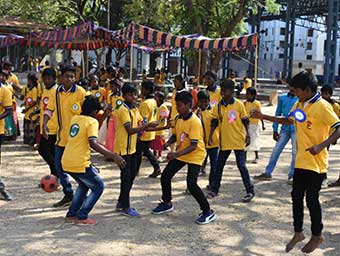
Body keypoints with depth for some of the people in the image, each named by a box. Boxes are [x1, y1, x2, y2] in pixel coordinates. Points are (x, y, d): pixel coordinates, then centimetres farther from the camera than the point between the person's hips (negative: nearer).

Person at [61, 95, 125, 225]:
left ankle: (71, 214, 25)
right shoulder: (92, 121, -10)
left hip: (66, 162, 8)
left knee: (84, 185, 29)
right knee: (98, 187, 11)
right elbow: (93, 143, -24)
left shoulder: (75, 118, 12)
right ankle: (82, 216, 5)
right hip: (80, 164, -8)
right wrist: (114, 156, -27)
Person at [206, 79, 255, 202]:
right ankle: (214, 189, 23)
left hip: (238, 140, -4)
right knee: (219, 165, 11)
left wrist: (247, 134, -8)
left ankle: (250, 191, 6)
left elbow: (245, 121, 0)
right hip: (224, 140, 4)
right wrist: (210, 136, 1)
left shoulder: (239, 105, -6)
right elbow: (214, 122, 7)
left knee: (241, 165, -3)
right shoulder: (218, 106, 2)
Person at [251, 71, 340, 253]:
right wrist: (263, 117, 14)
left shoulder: (322, 106, -17)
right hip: (301, 161, 7)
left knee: (311, 199, 2)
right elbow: (288, 121, 21)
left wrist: (321, 145, -31)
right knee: (296, 197, 11)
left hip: (316, 163, -7)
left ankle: (317, 236, 20)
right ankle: (298, 233, 26)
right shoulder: (299, 104, 7)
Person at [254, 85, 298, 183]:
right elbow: (278, 114, 11)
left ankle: (292, 175, 11)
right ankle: (267, 173, 11)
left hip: (296, 129, -3)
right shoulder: (282, 98, 6)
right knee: (276, 150, 4)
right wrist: (275, 130, 8)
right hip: (285, 129, 3)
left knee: (295, 152, -1)